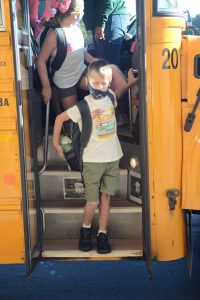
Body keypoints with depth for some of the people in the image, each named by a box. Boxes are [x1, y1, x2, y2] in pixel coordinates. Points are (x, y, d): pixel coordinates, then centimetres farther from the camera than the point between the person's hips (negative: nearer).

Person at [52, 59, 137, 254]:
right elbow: (60, 118, -3)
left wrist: (129, 83, 19)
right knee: (93, 202, -2)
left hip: (113, 158, 4)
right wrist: (56, 143, 0)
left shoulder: (110, 97, 1)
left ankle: (102, 234, 21)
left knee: (105, 197, 9)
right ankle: (86, 230, 24)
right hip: (92, 160, -4)